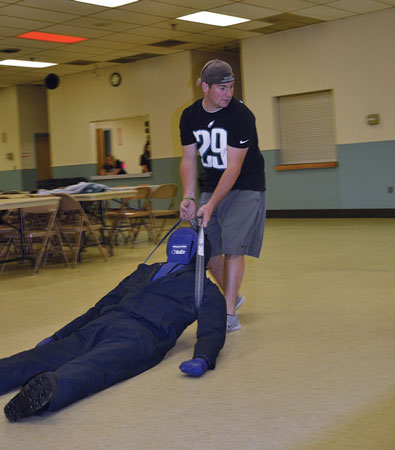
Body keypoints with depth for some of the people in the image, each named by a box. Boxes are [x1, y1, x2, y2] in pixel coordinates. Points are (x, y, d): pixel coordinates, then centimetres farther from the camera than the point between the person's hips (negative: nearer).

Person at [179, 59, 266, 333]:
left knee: (233, 247, -15)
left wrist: (212, 205, -29)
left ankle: (230, 314, -9)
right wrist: (189, 197, -16)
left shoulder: (241, 116, -20)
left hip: (246, 187, -6)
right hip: (213, 185, 6)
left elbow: (234, 167, -23)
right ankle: (233, 296, 27)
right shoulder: (190, 116, -3)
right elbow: (188, 160, -1)